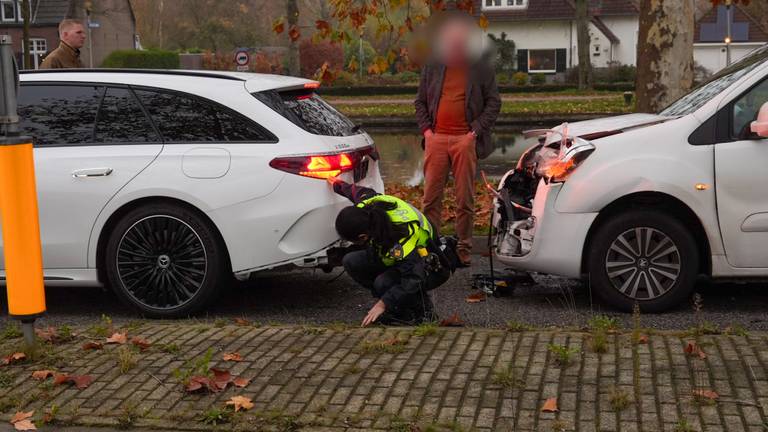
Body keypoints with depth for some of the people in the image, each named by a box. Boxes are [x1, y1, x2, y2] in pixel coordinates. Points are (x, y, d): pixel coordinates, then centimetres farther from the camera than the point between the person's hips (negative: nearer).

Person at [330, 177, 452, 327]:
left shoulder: (401, 242, -42)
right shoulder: (367, 205, -21)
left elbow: (412, 280, -40)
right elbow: (359, 191, 4)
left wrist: (383, 304, -39)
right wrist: (338, 185, 24)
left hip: (430, 268, -9)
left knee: (383, 283, -35)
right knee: (351, 262, -9)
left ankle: (424, 310, -7)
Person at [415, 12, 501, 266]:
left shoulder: (481, 69, 7)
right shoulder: (432, 67, 14)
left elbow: (493, 103, 6)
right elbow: (420, 102, 18)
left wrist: (477, 130, -5)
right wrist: (426, 129, 4)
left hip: (466, 140, -2)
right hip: (436, 138, 2)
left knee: (465, 200, 1)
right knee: (431, 197, 1)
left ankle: (464, 250, 9)